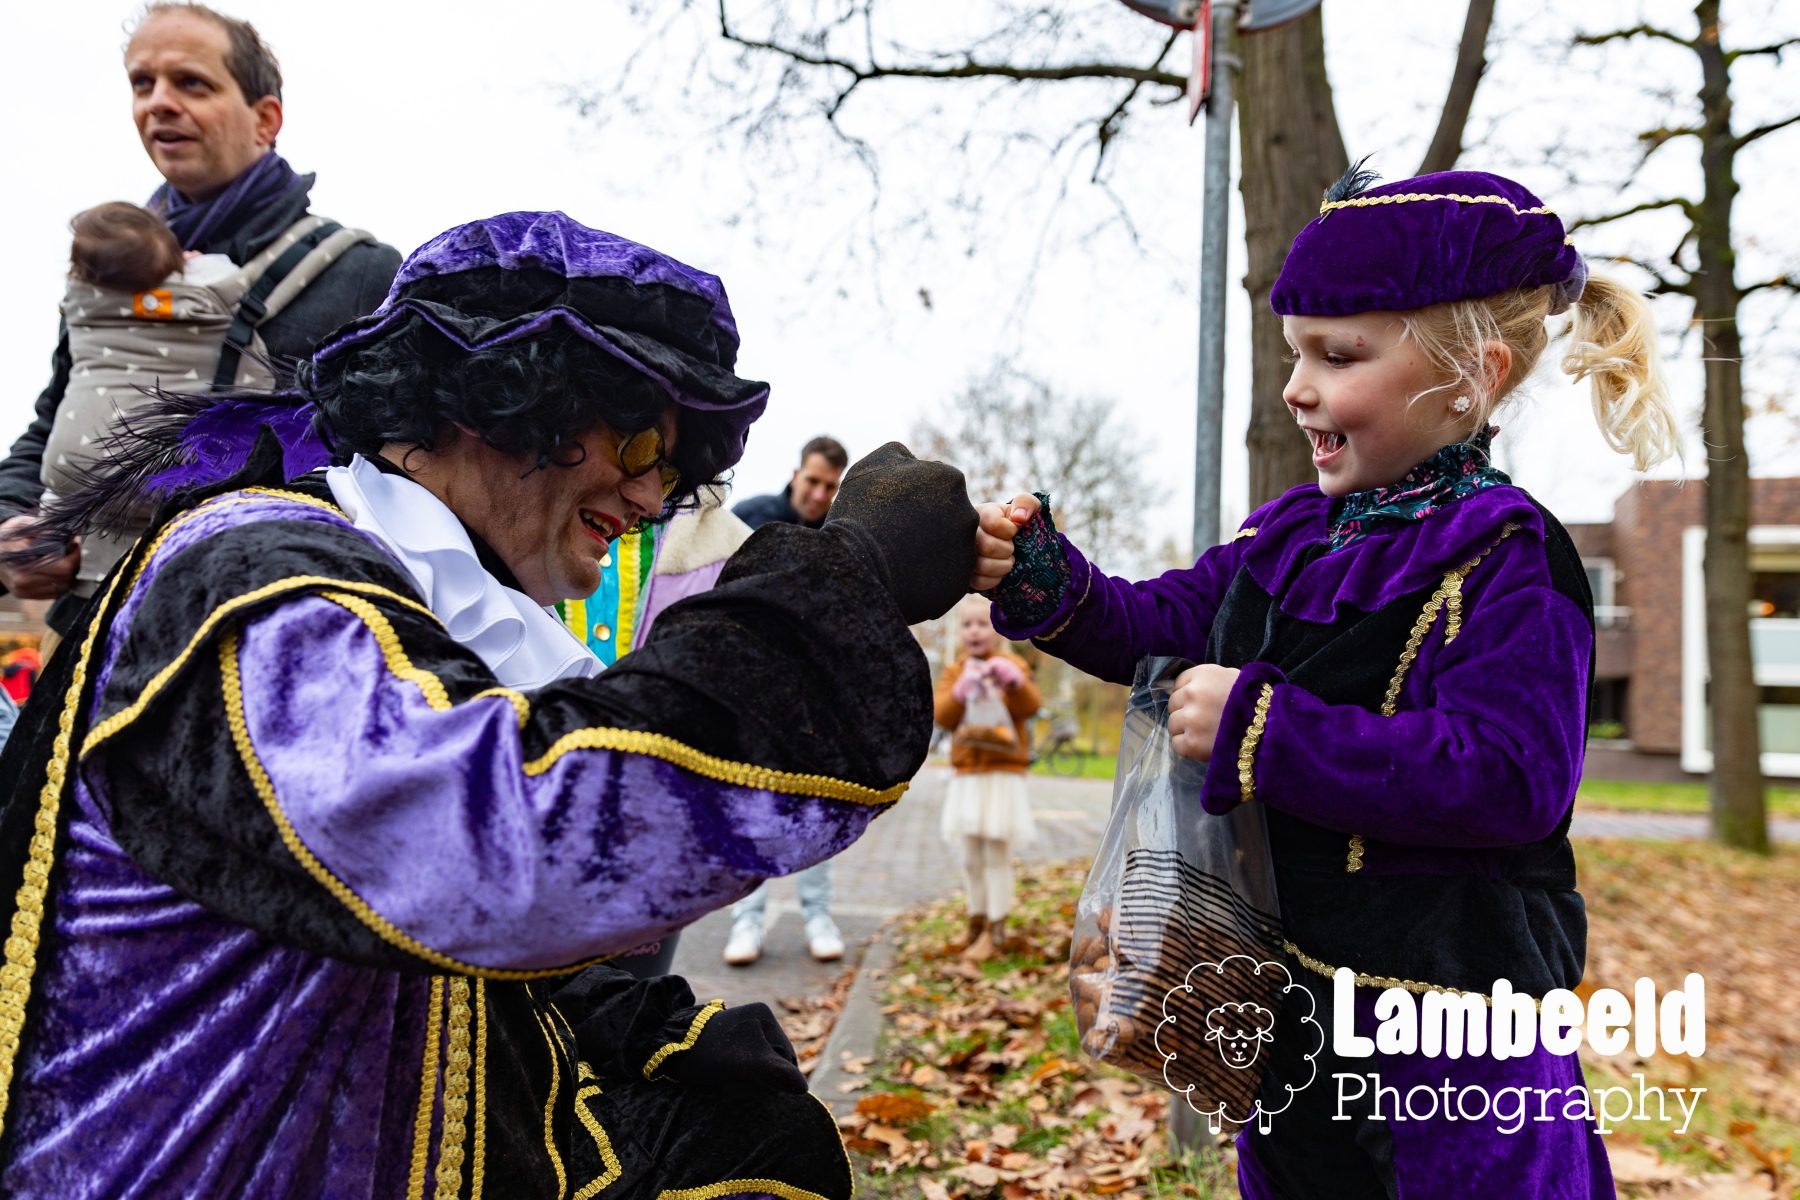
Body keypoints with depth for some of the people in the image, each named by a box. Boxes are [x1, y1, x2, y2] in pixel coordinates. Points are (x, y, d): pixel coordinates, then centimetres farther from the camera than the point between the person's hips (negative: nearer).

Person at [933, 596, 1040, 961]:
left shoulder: (1010, 665, 4)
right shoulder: (954, 671, 11)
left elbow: (1031, 707, -10)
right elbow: (941, 715, -2)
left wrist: (1015, 681, -28)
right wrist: (960, 691, -20)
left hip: (1003, 776, -4)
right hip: (967, 777, 4)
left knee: (997, 855, -4)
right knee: (971, 858, 9)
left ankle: (996, 930, 2)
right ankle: (977, 920, 21)